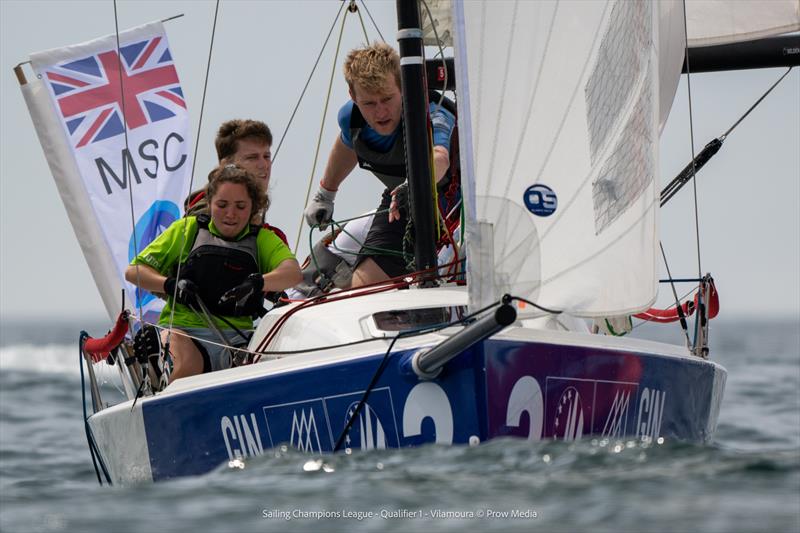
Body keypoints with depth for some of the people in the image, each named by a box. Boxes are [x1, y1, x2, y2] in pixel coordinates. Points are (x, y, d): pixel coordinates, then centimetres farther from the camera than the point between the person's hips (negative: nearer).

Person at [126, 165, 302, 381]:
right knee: (187, 366, -36)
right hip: (183, 331, -2)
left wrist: (257, 282, -28)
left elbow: (293, 273, -7)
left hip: (235, 336, 2)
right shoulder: (187, 229, 12)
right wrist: (171, 284, -9)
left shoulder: (262, 239, 14)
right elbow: (134, 271, 11)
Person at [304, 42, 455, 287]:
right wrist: (324, 194, 23)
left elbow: (438, 158, -62)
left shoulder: (430, 117, -38)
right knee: (362, 286, -7)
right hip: (401, 203, 5)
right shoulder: (351, 117, -18)